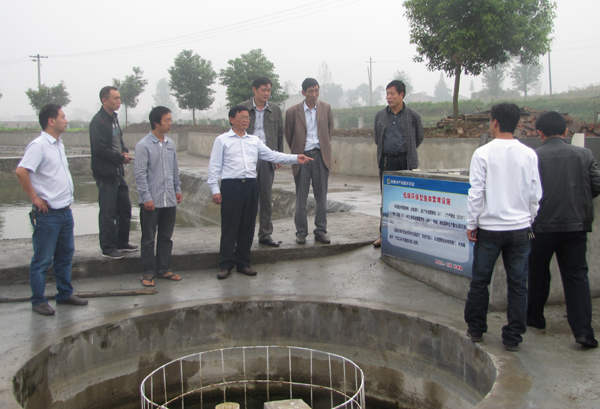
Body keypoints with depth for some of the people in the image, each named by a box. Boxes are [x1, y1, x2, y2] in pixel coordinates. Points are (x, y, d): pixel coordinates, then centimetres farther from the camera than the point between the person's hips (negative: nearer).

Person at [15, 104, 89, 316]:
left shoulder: (59, 144, 13)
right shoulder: (39, 145, -15)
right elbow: (21, 171, -26)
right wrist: (35, 198, -19)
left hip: (65, 211, 9)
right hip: (48, 213, -9)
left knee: (65, 255, 17)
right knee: (42, 260, 2)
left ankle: (65, 294, 29)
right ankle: (38, 301, 12)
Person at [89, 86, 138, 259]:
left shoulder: (114, 118, 13)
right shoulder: (98, 121, -16)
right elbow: (100, 149, -22)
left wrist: (125, 152, 2)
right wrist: (121, 158, -12)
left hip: (118, 172, 9)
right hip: (106, 174, -9)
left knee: (125, 209, 15)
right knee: (108, 214, -1)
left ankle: (122, 243, 28)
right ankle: (108, 248, 9)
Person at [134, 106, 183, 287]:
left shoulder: (171, 144, 9)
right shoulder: (143, 145, -9)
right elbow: (140, 174, -11)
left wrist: (177, 189, 16)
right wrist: (146, 197, -15)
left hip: (169, 200, 6)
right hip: (151, 202, -6)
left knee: (166, 238, 13)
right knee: (148, 240, 4)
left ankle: (163, 269, 24)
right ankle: (148, 273, 13)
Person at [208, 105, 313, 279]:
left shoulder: (254, 140, 15)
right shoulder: (222, 140, 3)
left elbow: (271, 155, 11)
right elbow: (214, 166, 1)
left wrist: (295, 158, 0)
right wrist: (215, 190, -7)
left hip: (250, 185, 4)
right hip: (231, 186, -4)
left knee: (248, 226, 8)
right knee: (229, 226, -2)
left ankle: (243, 262, 19)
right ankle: (226, 264, 7)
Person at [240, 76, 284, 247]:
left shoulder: (275, 110, 10)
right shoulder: (242, 108, 3)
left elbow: (280, 135, 14)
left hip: (267, 158, 2)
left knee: (266, 197, 5)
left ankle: (265, 234, 14)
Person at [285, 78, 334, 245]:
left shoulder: (326, 108, 6)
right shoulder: (292, 112, -1)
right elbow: (289, 135, 11)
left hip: (321, 156, 2)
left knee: (321, 196, 4)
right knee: (301, 198, 3)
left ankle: (321, 231, 12)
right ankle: (301, 232, 11)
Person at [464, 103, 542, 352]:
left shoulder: (483, 153, -9)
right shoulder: (529, 155, 0)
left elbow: (476, 192, -9)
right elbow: (536, 194, 5)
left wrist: (471, 224, 0)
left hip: (490, 228, -2)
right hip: (520, 228, 2)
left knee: (480, 281, 11)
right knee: (518, 285, 8)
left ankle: (475, 330, 22)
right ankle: (513, 338, 14)